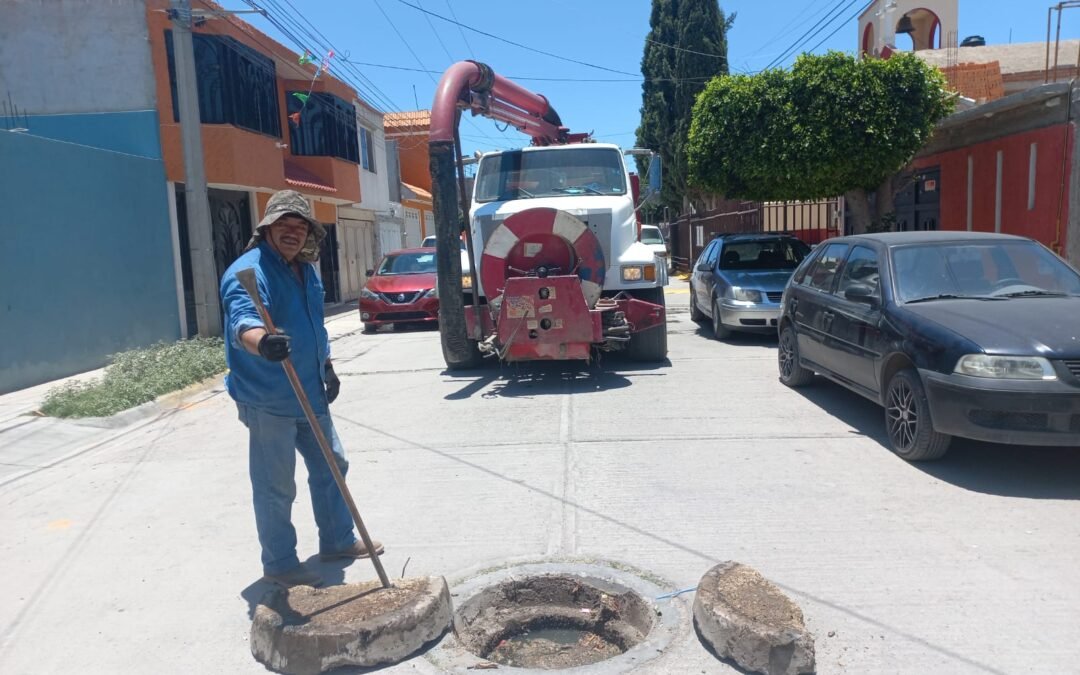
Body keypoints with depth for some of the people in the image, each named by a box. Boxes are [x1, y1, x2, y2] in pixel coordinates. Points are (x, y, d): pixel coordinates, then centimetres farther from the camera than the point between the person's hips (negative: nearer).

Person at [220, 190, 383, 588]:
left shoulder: (306, 270, 11)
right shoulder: (250, 271, -18)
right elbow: (242, 321, -38)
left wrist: (327, 368, 21)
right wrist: (262, 342, -58)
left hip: (310, 393, 9)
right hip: (268, 401, -9)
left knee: (331, 466, 19)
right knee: (275, 488, 1)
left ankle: (338, 540, 35)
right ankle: (279, 565, 17)